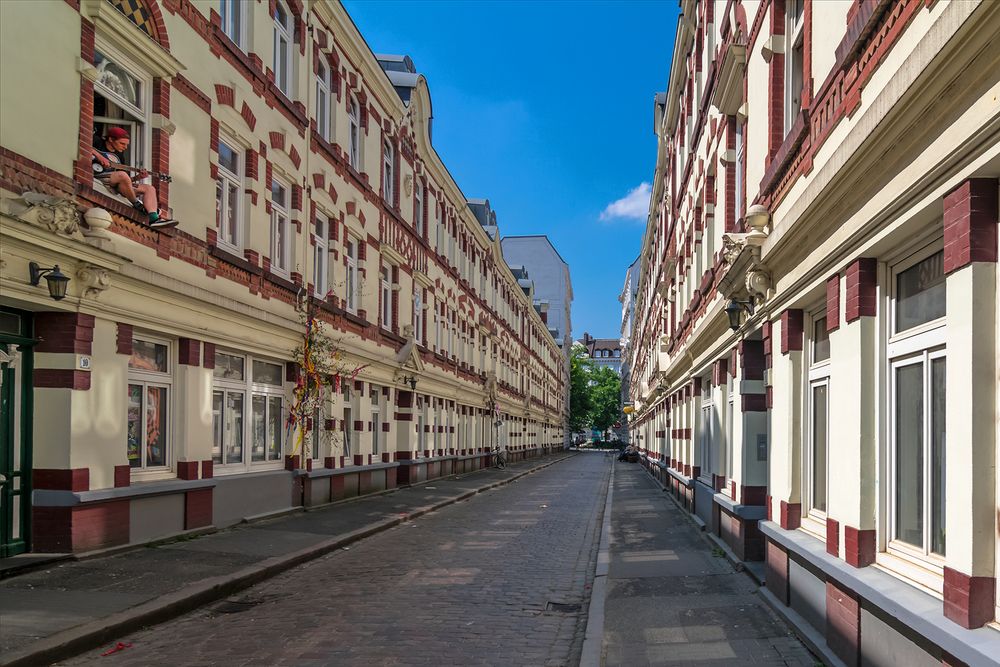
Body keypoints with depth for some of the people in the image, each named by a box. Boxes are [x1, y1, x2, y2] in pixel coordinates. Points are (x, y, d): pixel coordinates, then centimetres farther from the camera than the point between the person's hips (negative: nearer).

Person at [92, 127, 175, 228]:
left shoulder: (119, 155, 22)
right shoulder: (97, 142, 4)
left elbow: (127, 180, 18)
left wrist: (138, 177, -1)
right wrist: (97, 155, -19)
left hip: (115, 185, 8)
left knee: (149, 188, -3)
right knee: (122, 175, -37)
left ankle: (153, 218, -26)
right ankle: (138, 205, -18)